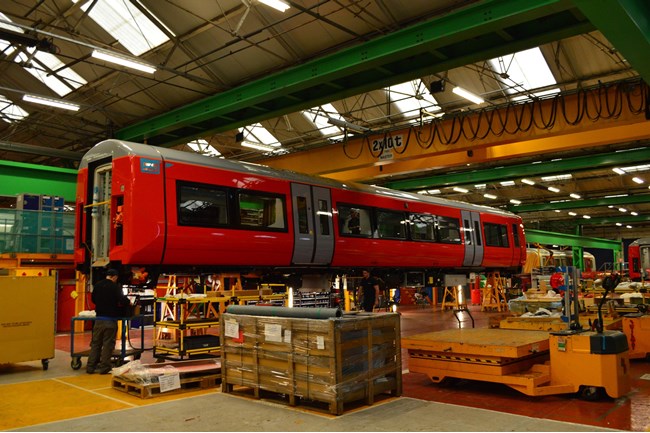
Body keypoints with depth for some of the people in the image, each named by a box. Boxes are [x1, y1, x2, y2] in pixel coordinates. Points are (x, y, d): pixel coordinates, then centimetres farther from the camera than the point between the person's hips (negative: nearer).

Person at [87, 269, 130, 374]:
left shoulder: (97, 285, 5)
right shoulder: (115, 287, -12)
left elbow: (93, 299, 19)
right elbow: (122, 300, -19)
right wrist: (128, 302, 2)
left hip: (99, 319, 5)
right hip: (110, 319, -5)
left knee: (95, 343, 13)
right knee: (108, 344, 3)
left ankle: (90, 367, 15)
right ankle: (104, 367, 6)